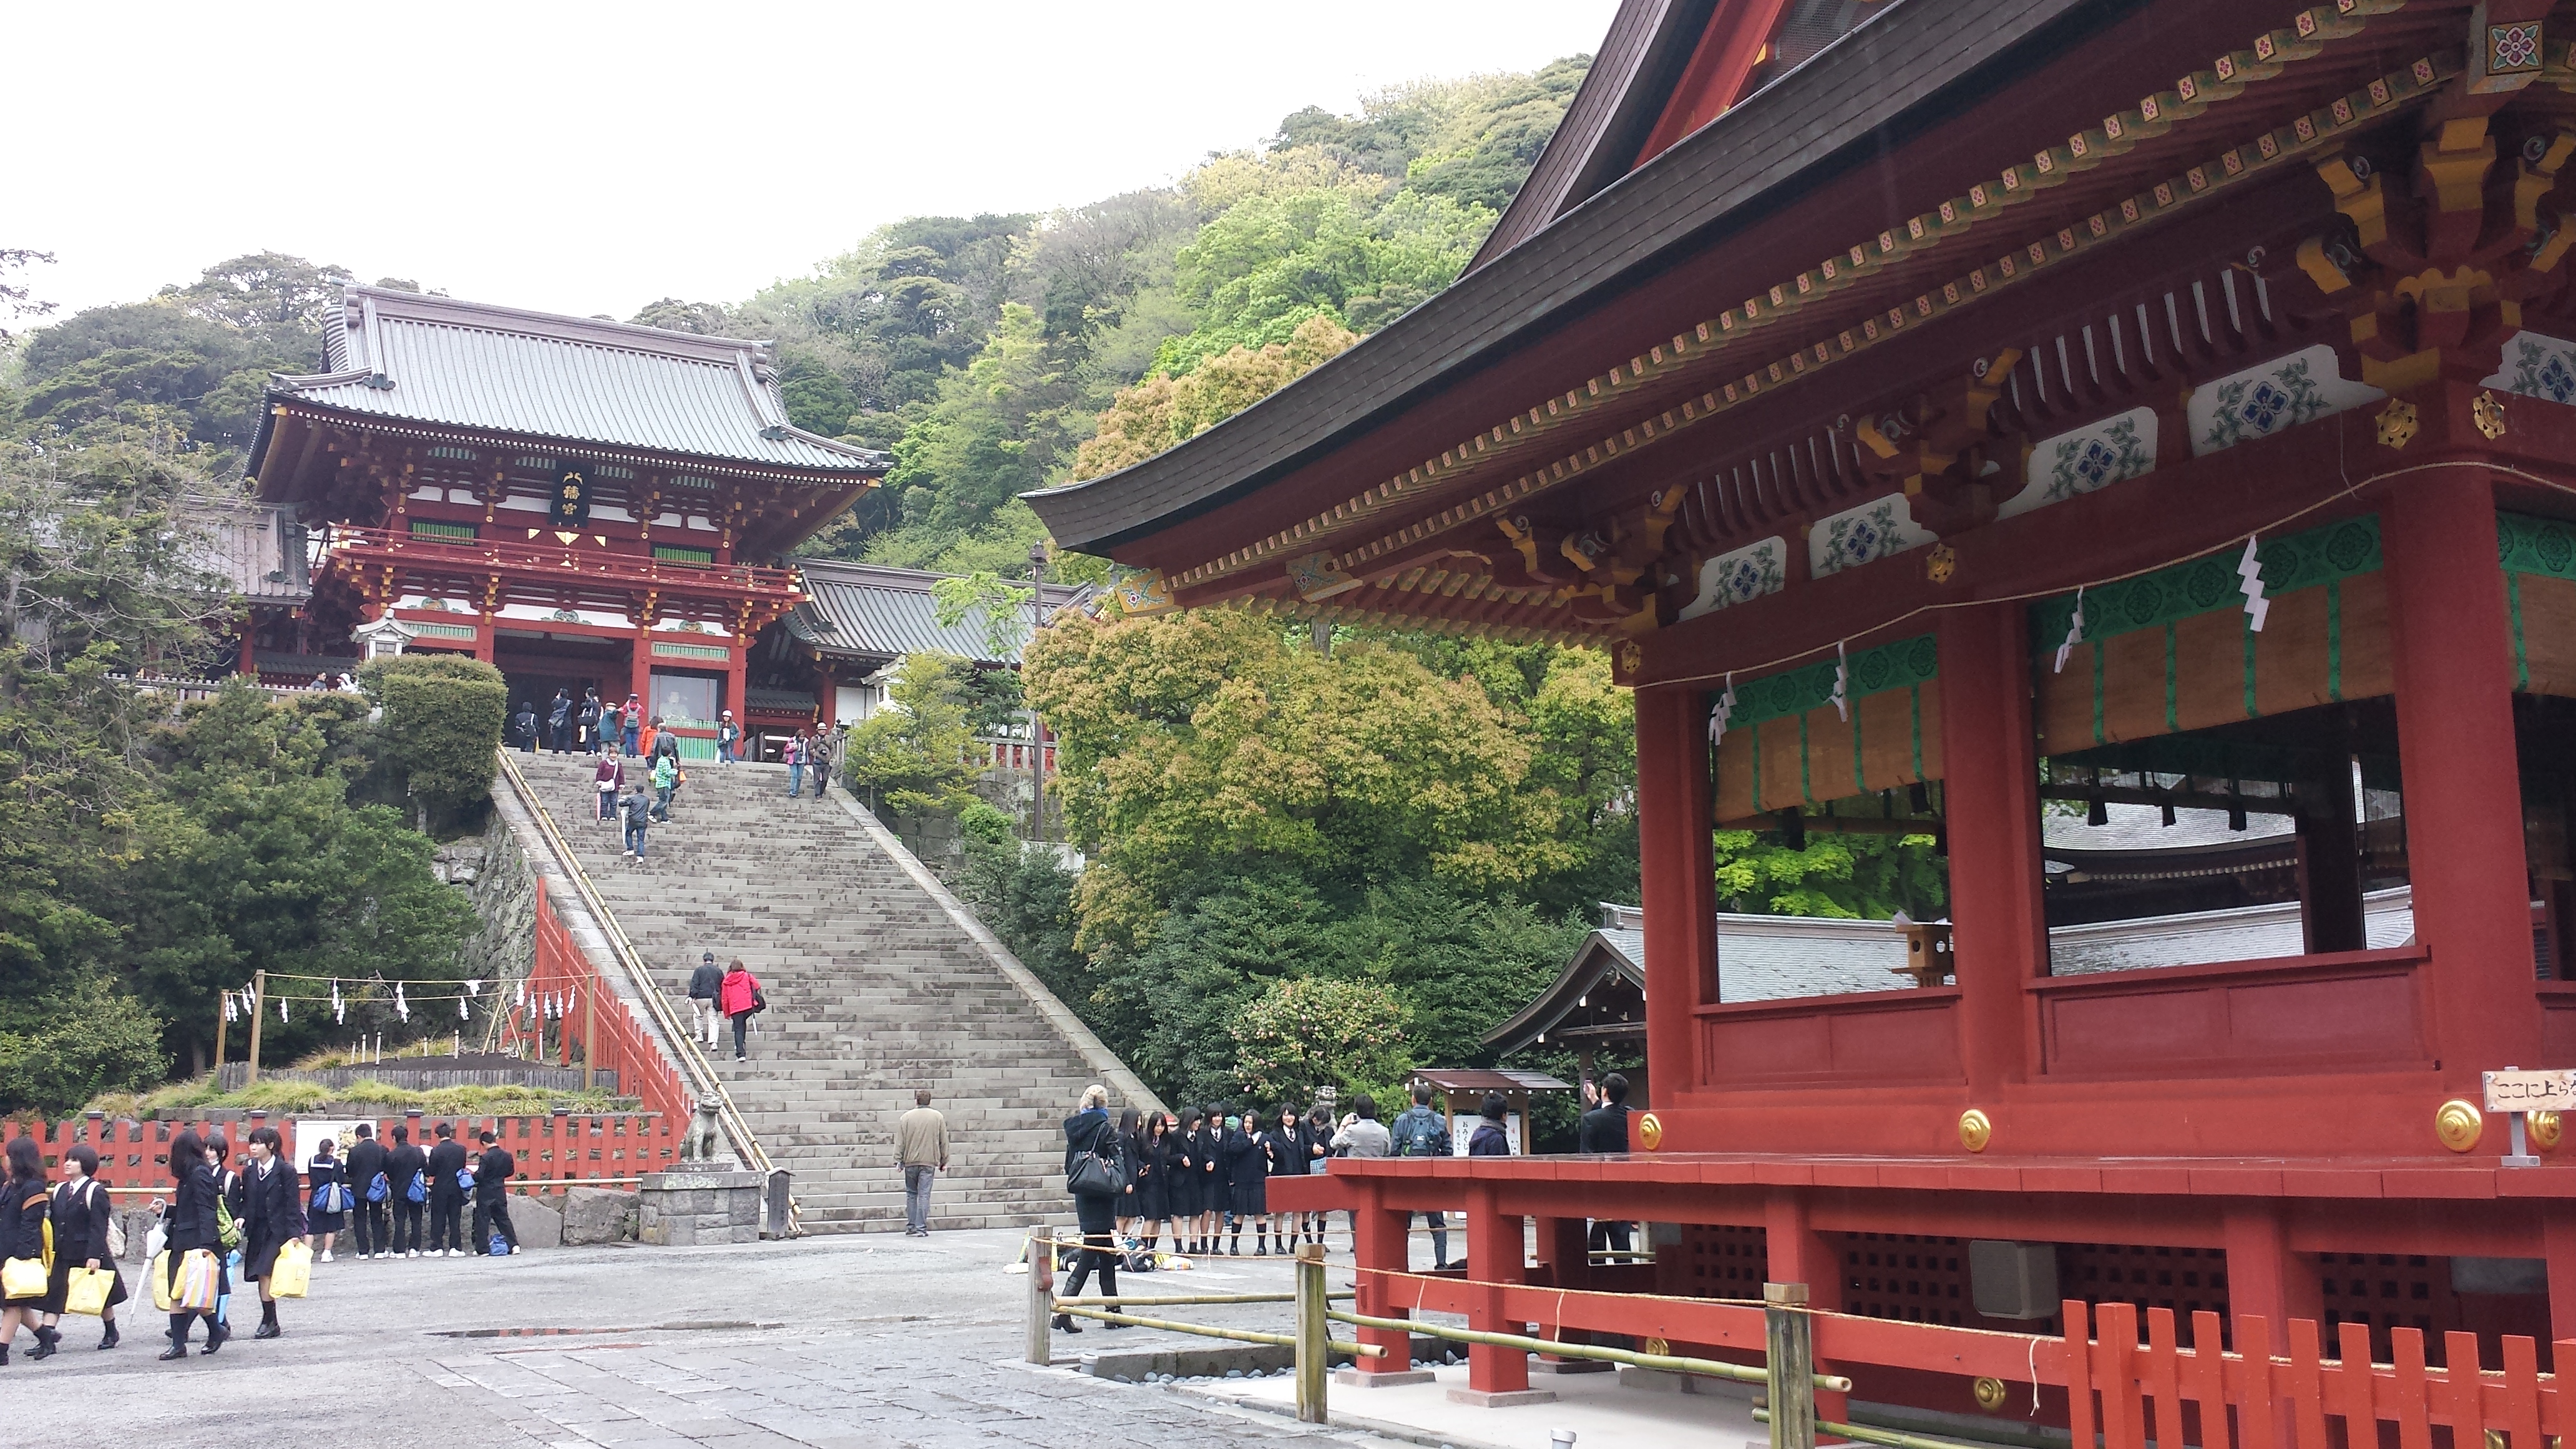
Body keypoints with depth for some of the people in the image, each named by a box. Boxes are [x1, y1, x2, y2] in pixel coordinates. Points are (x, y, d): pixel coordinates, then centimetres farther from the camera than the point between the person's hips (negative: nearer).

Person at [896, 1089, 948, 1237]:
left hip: (910, 1162, 1)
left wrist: (898, 1160, 5)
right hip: (929, 1162, -1)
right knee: (924, 1195, -1)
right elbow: (944, 1141, 6)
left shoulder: (906, 1118, 0)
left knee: (911, 1195, 13)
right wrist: (944, 1162, 14)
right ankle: (921, 1228, -6)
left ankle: (911, 1227, 14)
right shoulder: (938, 1117, 3)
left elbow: (900, 1142, 0)